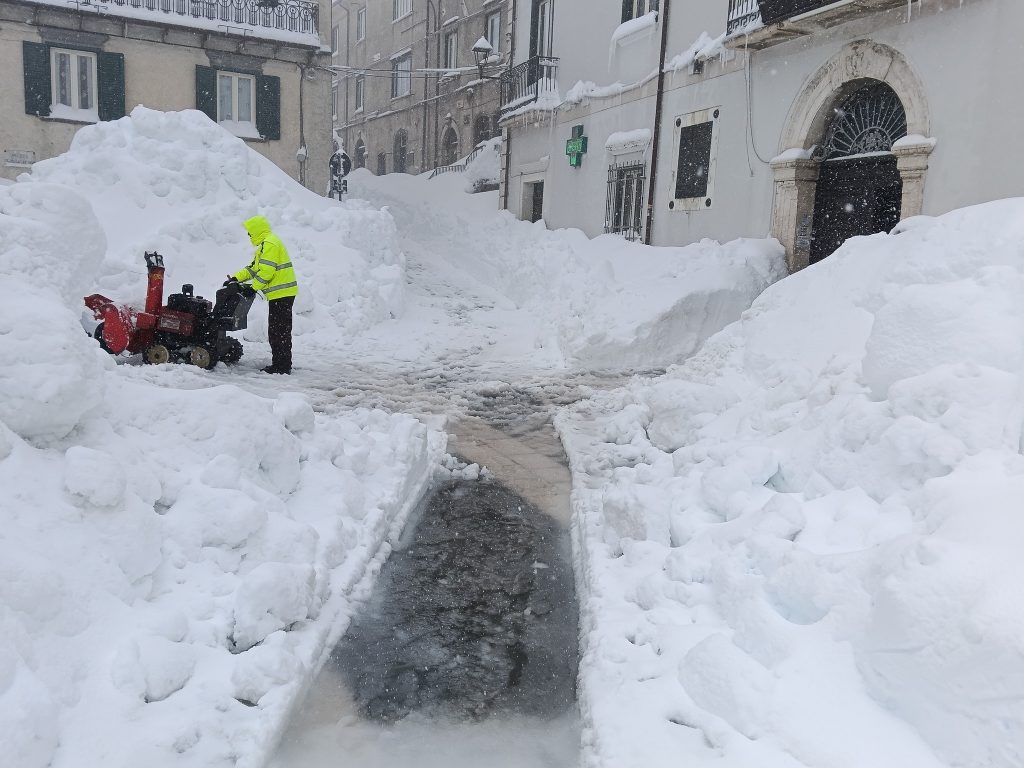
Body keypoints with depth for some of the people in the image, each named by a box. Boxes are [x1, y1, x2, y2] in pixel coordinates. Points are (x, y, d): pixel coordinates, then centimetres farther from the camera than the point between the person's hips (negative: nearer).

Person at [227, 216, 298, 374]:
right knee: (278, 331, 13)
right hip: (282, 293, 11)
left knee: (278, 331, -8)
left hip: (281, 293, -11)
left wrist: (253, 288, -11)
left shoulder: (269, 244, -13)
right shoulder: (265, 244, 22)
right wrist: (236, 278, 13)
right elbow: (253, 268, 23)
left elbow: (266, 271, -21)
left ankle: (282, 366, -6)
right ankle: (281, 364, 18)